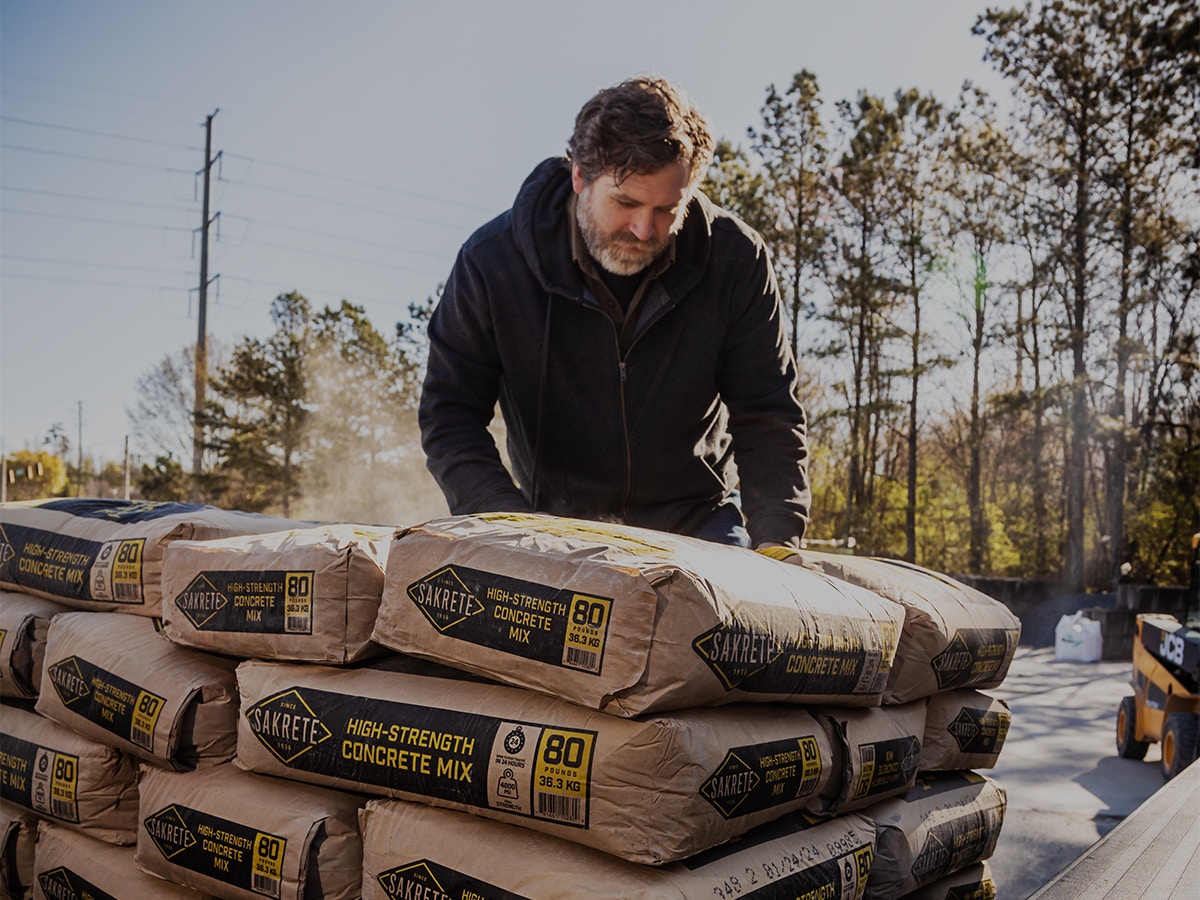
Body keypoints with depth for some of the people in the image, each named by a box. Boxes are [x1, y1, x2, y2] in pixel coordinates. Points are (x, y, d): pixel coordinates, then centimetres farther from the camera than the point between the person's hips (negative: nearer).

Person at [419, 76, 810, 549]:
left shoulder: (735, 261, -14)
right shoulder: (491, 262, -16)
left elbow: (768, 418, -8)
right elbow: (449, 412, -11)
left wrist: (778, 548, -21)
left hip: (698, 520, 1)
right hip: (558, 521, 0)